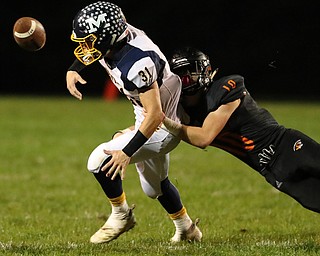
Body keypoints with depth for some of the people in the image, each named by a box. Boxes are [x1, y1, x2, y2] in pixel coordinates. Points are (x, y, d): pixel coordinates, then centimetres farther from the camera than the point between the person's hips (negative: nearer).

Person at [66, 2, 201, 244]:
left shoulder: (137, 65, -37)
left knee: (100, 161, -16)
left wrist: (127, 152, -33)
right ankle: (186, 230, 46)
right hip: (147, 119, 9)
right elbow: (87, 47, 14)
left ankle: (121, 215, 6)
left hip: (162, 127, -9)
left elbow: (155, 115, -35)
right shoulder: (114, 38, -12)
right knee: (154, 185, 26)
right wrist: (73, 69, -1)